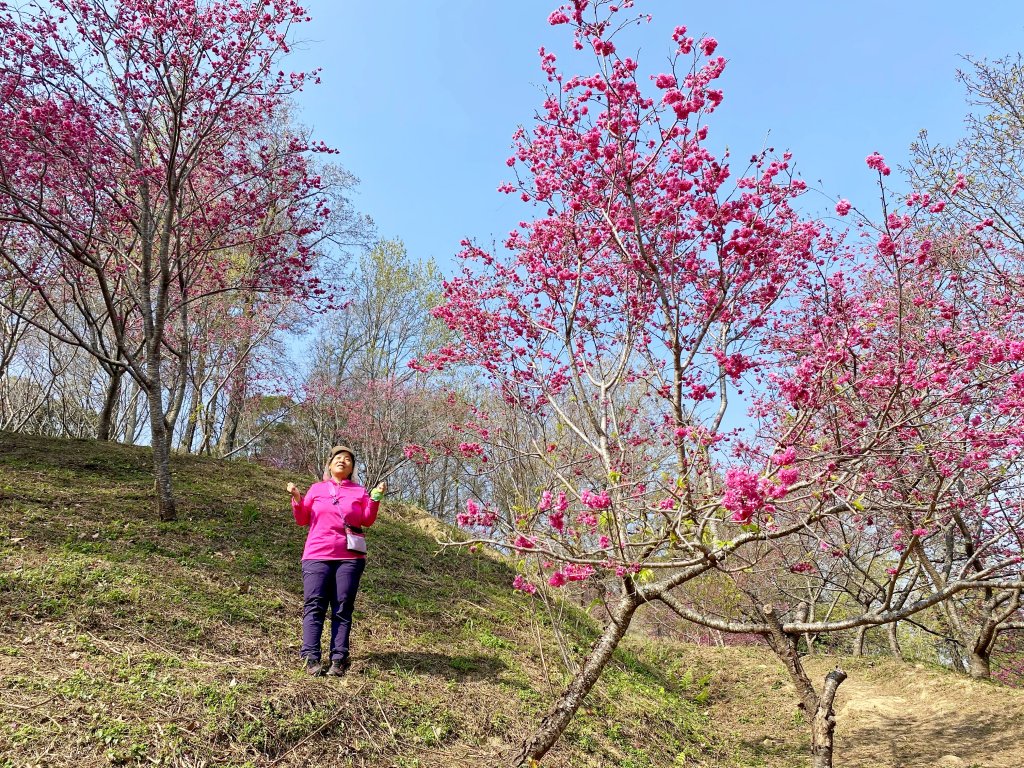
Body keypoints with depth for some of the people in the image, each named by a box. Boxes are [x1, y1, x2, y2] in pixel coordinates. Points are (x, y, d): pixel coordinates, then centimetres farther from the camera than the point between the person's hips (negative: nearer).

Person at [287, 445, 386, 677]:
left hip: (349, 557, 0)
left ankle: (339, 659, -4)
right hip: (317, 555, 0)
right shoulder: (317, 488, 15)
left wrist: (376, 497, -8)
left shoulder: (359, 491, 14)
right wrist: (297, 499, -2)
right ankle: (311, 658, -10)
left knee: (343, 608, -3)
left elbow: (367, 520, 4)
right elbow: (302, 520, 13)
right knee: (314, 605, -8)